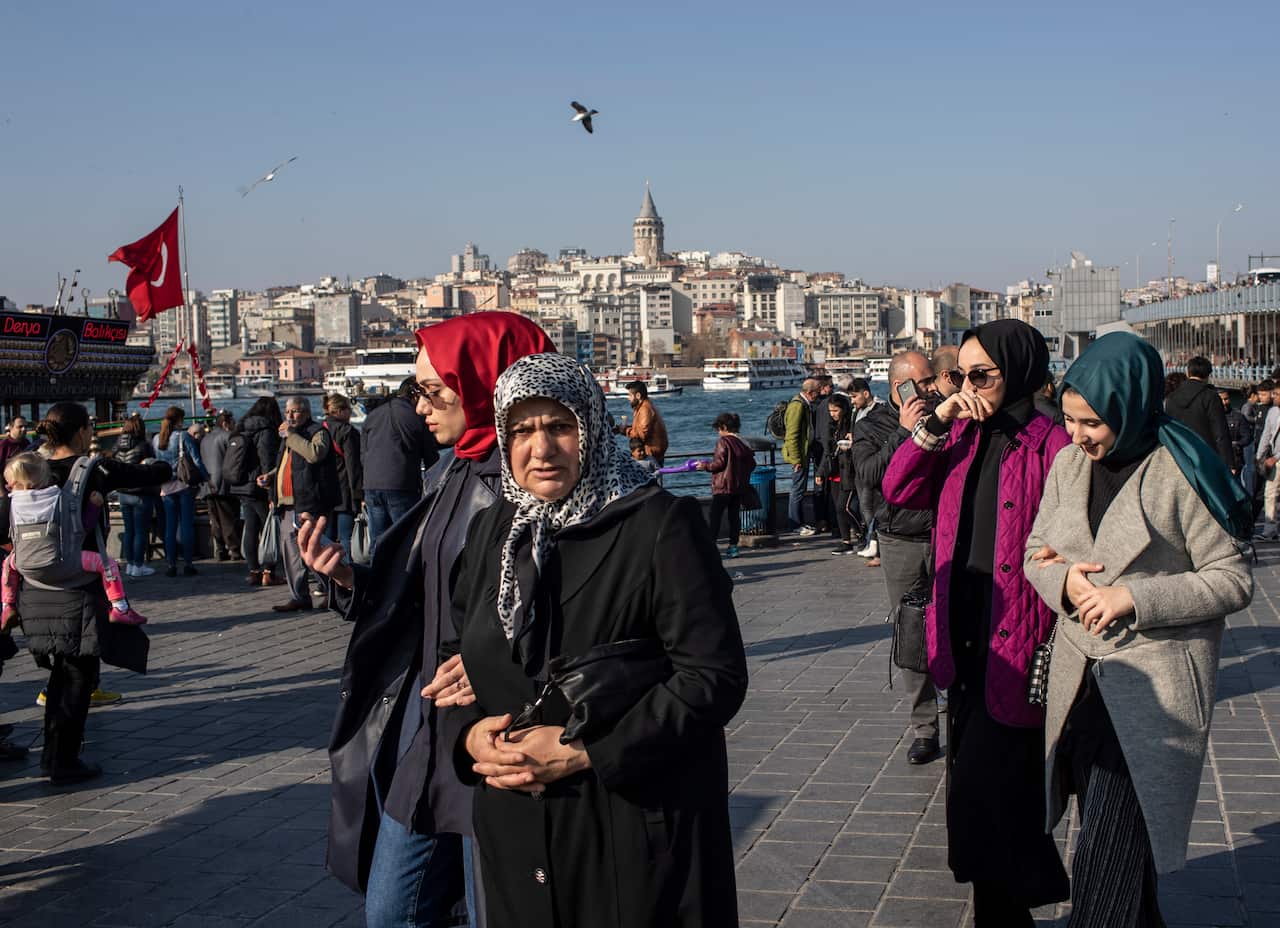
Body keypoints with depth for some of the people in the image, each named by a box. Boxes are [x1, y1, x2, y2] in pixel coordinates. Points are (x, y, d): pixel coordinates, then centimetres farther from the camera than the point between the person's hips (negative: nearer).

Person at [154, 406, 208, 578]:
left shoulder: (157, 439, 5)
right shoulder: (183, 436, -8)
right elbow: (196, 460, -10)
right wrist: (206, 478, -1)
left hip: (167, 487, 4)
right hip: (185, 486, -4)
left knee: (170, 526, 7)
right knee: (187, 525, 0)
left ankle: (171, 565, 6)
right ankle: (188, 564, 0)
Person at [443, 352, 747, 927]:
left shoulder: (662, 525, -11)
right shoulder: (492, 532, 8)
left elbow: (716, 675, -15)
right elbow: (462, 656, 17)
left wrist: (585, 754, -18)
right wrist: (470, 734, -5)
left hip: (639, 826, -5)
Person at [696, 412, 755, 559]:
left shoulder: (723, 442, -11)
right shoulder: (743, 443, 8)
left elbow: (719, 463, -15)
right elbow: (752, 464, 11)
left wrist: (705, 466, -1)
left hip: (723, 486, -7)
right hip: (740, 487, 7)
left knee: (714, 516, -3)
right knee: (734, 515, 10)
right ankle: (733, 546, 9)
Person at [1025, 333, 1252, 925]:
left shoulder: (1178, 473, -11)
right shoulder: (1068, 463, 5)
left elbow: (1232, 581, -10)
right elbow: (1035, 553, 13)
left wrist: (1131, 597, -17)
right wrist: (1063, 580, -10)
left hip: (1154, 682, -6)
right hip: (1079, 677, 6)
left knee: (1108, 860, -8)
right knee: (1102, 832, 14)